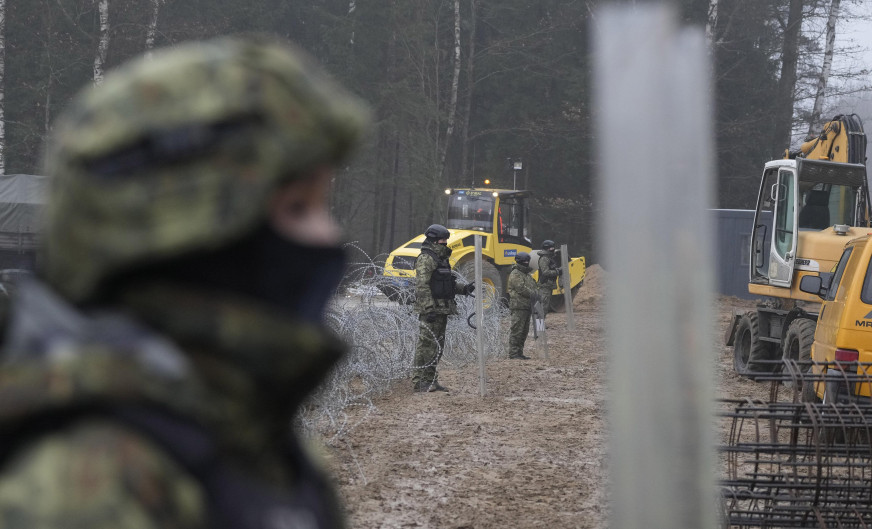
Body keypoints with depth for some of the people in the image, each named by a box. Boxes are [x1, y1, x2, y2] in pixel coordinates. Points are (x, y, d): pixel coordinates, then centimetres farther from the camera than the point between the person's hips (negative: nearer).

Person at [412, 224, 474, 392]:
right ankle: (419, 381, -9)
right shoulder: (426, 259, -12)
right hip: (430, 310, -10)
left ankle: (430, 380, 18)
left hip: (441, 309, 10)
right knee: (427, 345, -10)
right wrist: (428, 309, -24)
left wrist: (463, 289, 11)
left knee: (437, 346, 12)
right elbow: (422, 286, -19)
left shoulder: (442, 259, 19)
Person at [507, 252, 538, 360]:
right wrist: (533, 294, -12)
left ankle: (519, 353, 17)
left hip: (527, 306, 10)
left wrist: (536, 293, 0)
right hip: (518, 307, -10)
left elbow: (534, 286, 22)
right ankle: (513, 353, -9)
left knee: (524, 331, 12)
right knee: (517, 330, -10)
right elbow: (521, 289, -19)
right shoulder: (515, 274, -10)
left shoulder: (527, 274, 20)